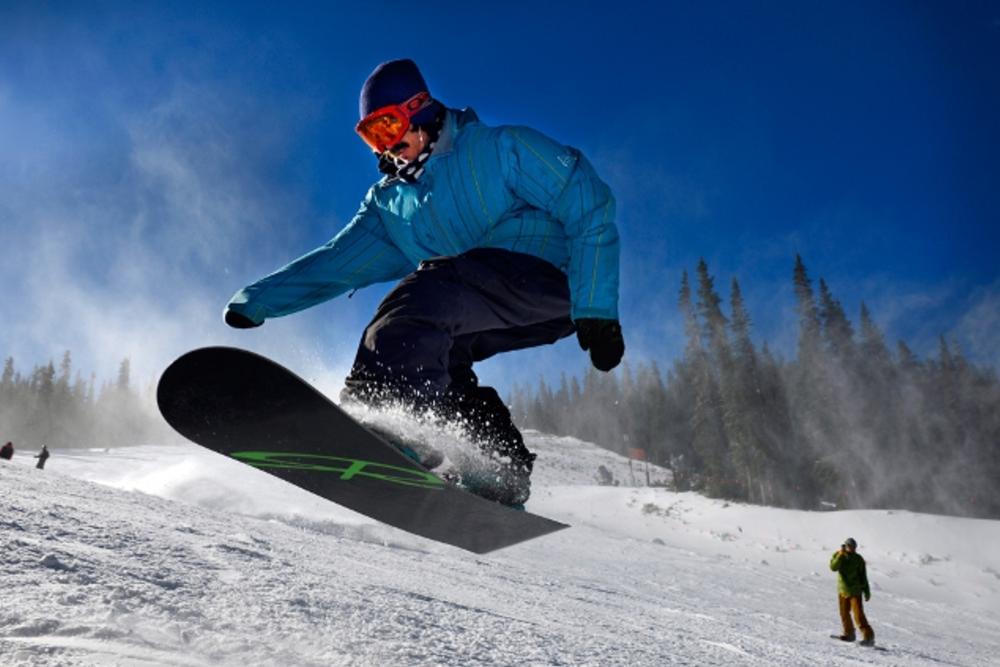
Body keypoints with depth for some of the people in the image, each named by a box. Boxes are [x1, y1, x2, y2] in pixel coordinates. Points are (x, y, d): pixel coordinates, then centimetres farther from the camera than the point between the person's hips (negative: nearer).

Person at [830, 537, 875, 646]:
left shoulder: (858, 559, -2)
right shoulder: (838, 556, 0)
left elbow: (863, 576, 4)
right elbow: (833, 567, -18)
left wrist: (867, 592, 4)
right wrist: (840, 555, -27)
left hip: (855, 590, -3)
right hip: (842, 589, 3)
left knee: (858, 614, -12)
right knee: (844, 613, 10)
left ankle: (869, 636, -7)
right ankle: (849, 634, 27)